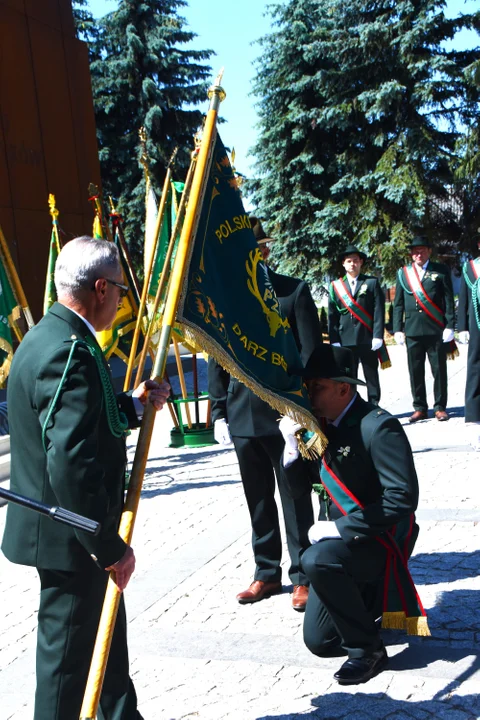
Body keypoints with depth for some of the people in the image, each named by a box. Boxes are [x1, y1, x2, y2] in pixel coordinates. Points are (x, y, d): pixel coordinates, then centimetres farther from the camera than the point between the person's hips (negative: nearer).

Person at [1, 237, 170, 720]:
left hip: (62, 524, 10)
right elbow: (71, 465, -31)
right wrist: (110, 547, -23)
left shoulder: (48, 336, 7)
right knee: (69, 649, 6)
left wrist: (134, 405, 6)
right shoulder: (70, 351, -25)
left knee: (107, 631, 24)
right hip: (70, 536, -10)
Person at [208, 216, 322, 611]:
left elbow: (311, 356, -6)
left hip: (286, 416, -3)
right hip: (244, 416, 4)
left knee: (295, 501, 7)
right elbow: (216, 360, 8)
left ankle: (302, 576, 22)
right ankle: (267, 574, 30)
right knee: (258, 502, 15)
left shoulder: (294, 292, -5)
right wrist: (219, 412, 4)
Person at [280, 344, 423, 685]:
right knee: (318, 641, 8)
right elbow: (297, 487, 5)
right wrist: (292, 444, -13)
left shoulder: (379, 427, -22)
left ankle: (367, 648, -15)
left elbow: (403, 499, -27)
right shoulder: (323, 426, 1)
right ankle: (376, 597, 32)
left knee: (316, 560, -36)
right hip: (339, 540, 8)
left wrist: (339, 528, -25)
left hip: (380, 541, -7)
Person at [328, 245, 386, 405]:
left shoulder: (372, 282, 4)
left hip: (368, 339, -1)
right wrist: (334, 341, -2)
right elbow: (332, 315, 5)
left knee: (372, 377, 5)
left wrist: (378, 336, -10)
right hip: (345, 340, 1)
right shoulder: (336, 286, 8)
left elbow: (379, 311, -1)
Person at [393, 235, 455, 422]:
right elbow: (398, 303, 11)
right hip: (412, 330, 2)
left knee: (439, 370, 3)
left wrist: (449, 326, -6)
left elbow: (449, 300, 1)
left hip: (436, 330, -2)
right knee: (415, 372, 5)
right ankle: (420, 408, 14)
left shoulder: (441, 271, 4)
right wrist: (397, 329, 4)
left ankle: (440, 407, 13)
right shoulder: (403, 273, 10)